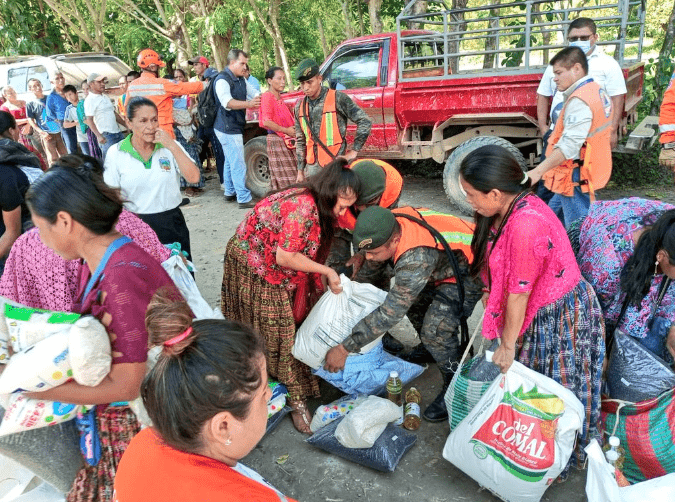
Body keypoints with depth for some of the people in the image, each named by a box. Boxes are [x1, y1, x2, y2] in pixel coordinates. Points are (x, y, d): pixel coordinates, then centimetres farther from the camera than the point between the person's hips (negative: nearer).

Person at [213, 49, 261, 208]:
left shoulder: (241, 80, 11)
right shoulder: (222, 80, -17)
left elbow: (254, 93, 21)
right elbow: (227, 102, -33)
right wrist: (247, 104, -45)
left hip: (235, 127, 10)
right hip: (227, 129, -10)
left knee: (230, 161, 19)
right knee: (238, 164, -10)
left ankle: (229, 192, 31)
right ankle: (244, 199, -8)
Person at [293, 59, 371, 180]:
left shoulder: (337, 99, -7)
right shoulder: (300, 106, 10)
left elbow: (364, 122, -6)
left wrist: (354, 151, -7)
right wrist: (300, 171, 14)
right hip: (312, 168, 5)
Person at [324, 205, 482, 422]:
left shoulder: (416, 259, -41)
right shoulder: (390, 222, -19)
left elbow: (390, 313, -36)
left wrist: (345, 348, -31)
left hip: (468, 272, -9)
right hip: (442, 265, 9)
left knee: (435, 331, -17)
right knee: (409, 294, 16)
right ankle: (429, 347, 38)